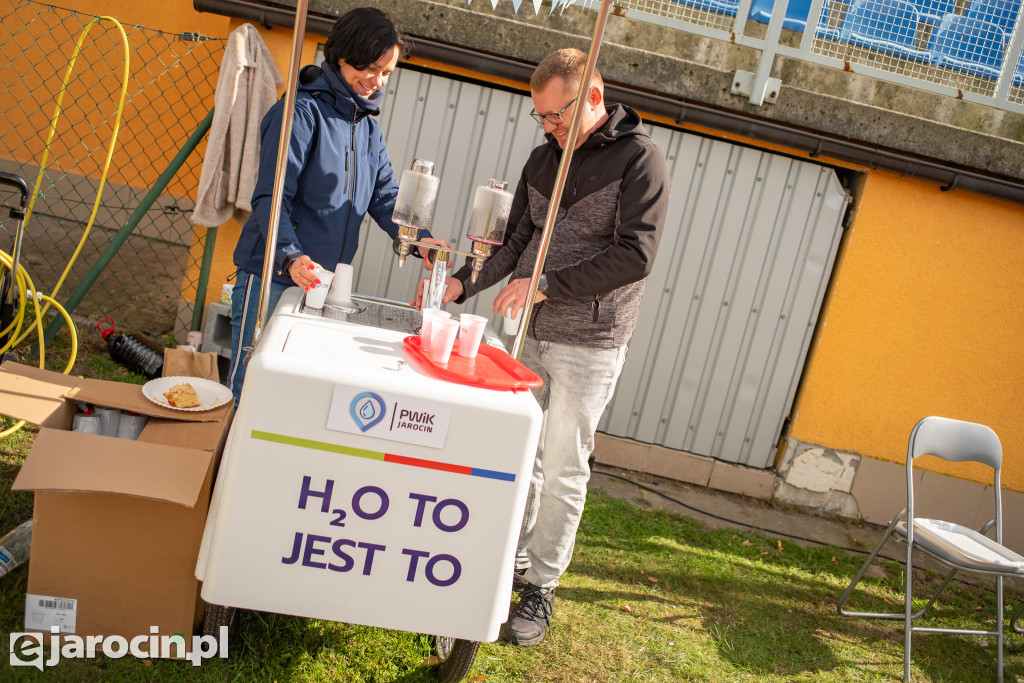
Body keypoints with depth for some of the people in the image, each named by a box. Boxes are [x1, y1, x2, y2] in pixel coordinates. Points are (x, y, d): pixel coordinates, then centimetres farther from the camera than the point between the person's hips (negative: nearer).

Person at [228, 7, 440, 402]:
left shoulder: (368, 126, 14)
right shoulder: (303, 110, -9)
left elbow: (385, 196, 7)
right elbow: (271, 197, -16)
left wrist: (417, 240, -13)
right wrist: (290, 256, -32)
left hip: (323, 283, 7)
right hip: (272, 277, -6)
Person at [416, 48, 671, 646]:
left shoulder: (640, 158, -9)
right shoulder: (545, 158, 10)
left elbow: (636, 255, -18)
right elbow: (517, 239, 13)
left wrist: (546, 285, -21)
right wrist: (464, 283, -3)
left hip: (589, 345, -6)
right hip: (531, 332, 6)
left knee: (563, 471, 2)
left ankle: (541, 589, 17)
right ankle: (511, 558, 32)